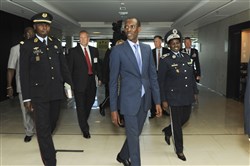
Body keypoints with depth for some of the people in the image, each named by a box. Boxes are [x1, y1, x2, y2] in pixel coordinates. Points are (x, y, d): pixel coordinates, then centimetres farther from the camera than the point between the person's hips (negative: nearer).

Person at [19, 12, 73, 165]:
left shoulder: (56, 43, 10)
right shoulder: (27, 46, -3)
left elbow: (63, 65, 13)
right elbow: (24, 73, -3)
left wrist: (69, 84, 8)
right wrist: (27, 97, -5)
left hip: (56, 91, 4)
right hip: (39, 93, -4)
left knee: (52, 123, 18)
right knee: (43, 128, -1)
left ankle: (45, 143, 46)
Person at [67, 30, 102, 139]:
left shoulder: (94, 50, 8)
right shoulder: (73, 51, -3)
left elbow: (97, 65, 14)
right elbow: (69, 68, -3)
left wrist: (99, 77, 9)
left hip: (91, 81, 4)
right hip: (79, 82, -4)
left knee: (89, 102, 17)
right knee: (81, 106, 0)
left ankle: (83, 121, 43)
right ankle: (85, 129, 10)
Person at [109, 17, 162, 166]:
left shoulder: (147, 49, 7)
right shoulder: (118, 50, -7)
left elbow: (153, 76, 8)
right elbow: (113, 81, -7)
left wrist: (157, 101, 4)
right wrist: (114, 109, -9)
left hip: (145, 99, 5)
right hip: (129, 100, -5)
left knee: (136, 133, 19)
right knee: (133, 137, 3)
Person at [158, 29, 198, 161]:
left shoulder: (187, 57, 6)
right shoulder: (165, 60, -11)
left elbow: (191, 76, 13)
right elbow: (161, 81, -10)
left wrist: (194, 91, 11)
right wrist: (163, 100, -12)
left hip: (187, 96, 6)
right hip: (174, 97, -6)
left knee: (185, 118, 19)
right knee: (176, 123, 7)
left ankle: (167, 131, 46)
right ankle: (179, 150, 25)